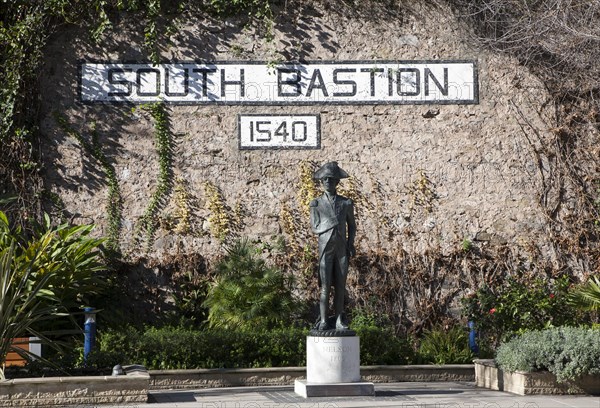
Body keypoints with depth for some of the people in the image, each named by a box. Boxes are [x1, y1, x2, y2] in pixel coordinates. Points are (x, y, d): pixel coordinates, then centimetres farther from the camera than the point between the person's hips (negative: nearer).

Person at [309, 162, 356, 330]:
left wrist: (351, 244, 4)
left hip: (342, 249, 2)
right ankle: (323, 321, -4)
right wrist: (331, 225, -10)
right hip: (325, 248, -2)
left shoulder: (346, 203, 8)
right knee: (325, 286, -6)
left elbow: (352, 225, 15)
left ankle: (339, 321, 7)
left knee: (340, 286, 3)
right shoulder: (317, 204, 5)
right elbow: (315, 227, 2)